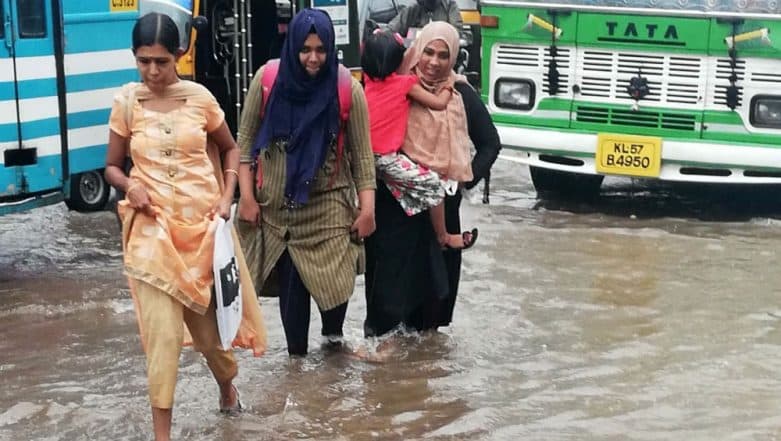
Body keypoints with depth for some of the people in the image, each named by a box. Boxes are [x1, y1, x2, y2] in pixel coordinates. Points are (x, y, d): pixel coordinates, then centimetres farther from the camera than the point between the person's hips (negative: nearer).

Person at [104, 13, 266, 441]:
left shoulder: (200, 97, -2)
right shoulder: (127, 102, -3)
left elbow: (230, 149, 13)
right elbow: (112, 166, 6)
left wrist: (227, 197, -1)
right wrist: (130, 186, -15)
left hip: (203, 222, 1)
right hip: (152, 226, -1)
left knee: (208, 316, 13)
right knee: (162, 328, -8)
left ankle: (227, 387, 43)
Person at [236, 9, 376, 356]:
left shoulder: (348, 89, -9)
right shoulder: (268, 79, -7)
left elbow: (361, 153, -4)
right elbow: (246, 139, 1)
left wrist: (367, 208, -7)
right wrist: (247, 195, -3)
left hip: (328, 204, -1)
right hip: (277, 204, 1)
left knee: (334, 277, -8)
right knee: (290, 283, 5)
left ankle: (333, 331, 23)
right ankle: (296, 353, 23)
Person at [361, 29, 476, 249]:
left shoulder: (368, 81, 10)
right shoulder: (406, 84, -7)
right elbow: (439, 103, -4)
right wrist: (449, 85, 14)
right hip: (387, 158, -6)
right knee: (434, 184, 1)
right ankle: (443, 238, 9)